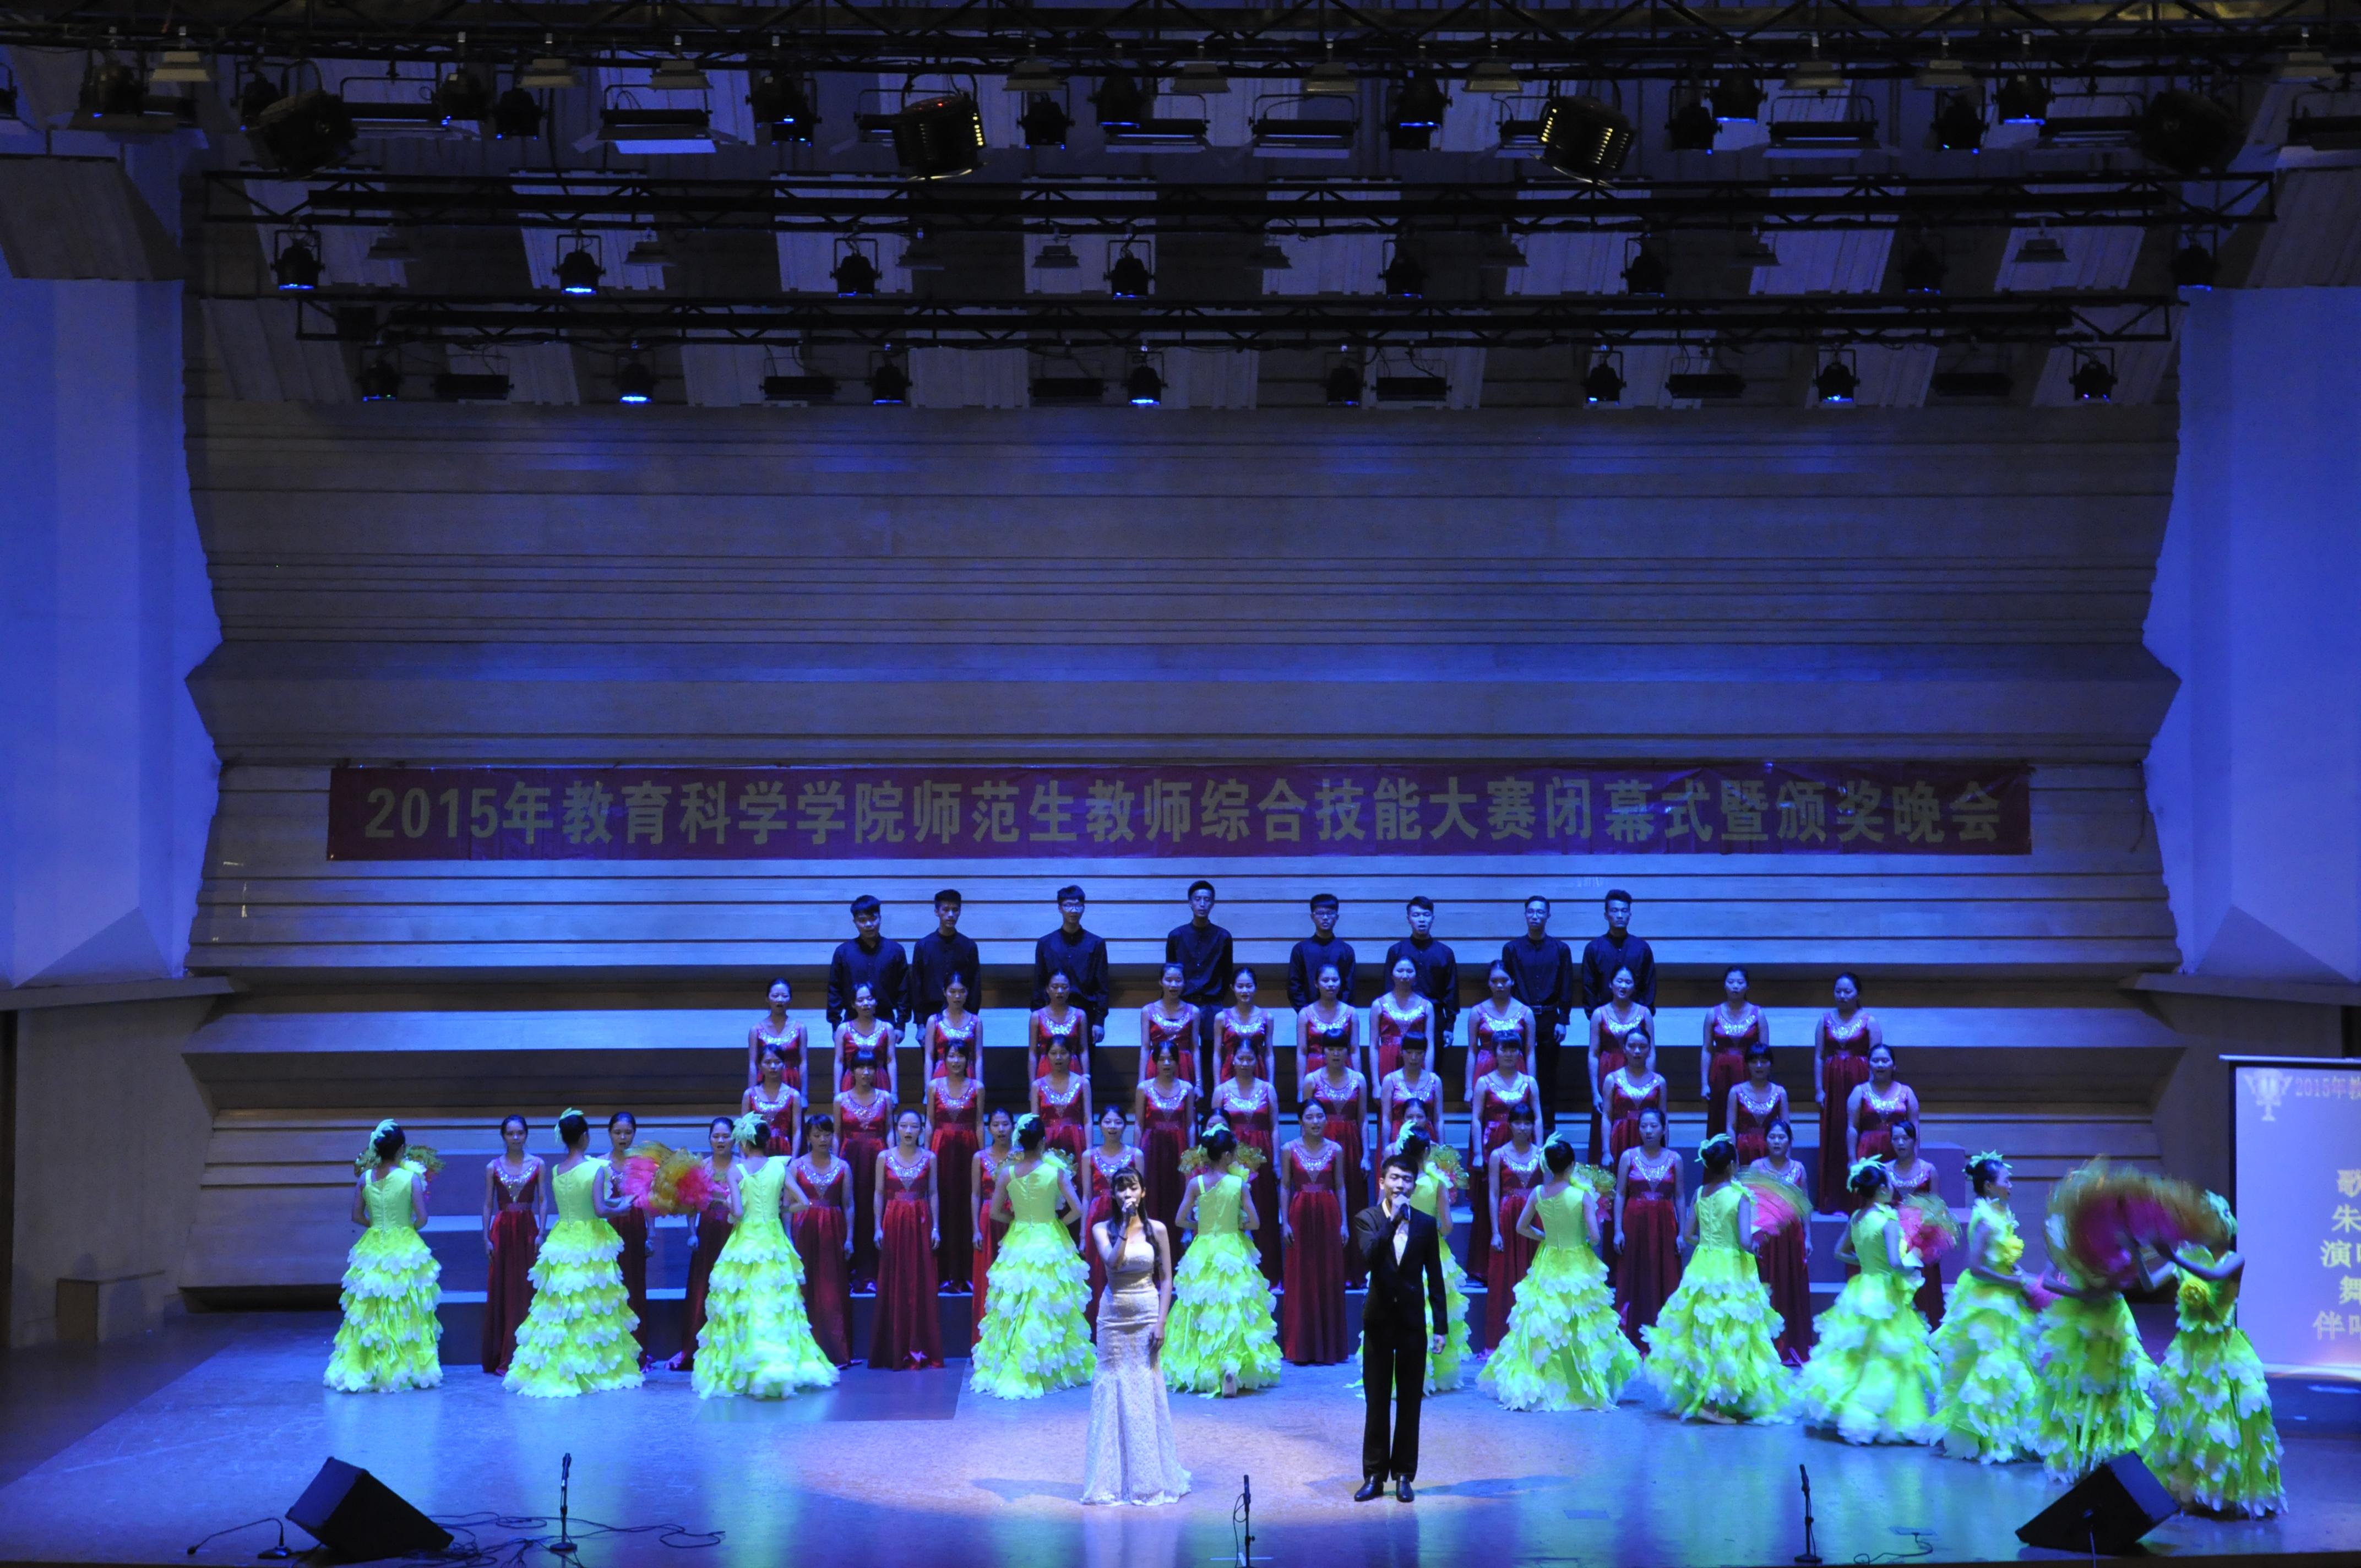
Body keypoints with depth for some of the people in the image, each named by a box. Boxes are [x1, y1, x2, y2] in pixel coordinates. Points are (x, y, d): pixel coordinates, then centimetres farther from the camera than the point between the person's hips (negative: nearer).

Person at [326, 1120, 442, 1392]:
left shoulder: (364, 1178, -2)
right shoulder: (411, 1177, -11)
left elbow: (357, 1216, 3)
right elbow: (422, 1217, -11)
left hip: (373, 1248, 3)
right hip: (405, 1248, -3)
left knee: (369, 1313, 10)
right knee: (406, 1314, 6)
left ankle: (367, 1370, 14)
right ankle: (408, 1368, 10)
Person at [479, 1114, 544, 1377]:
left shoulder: (537, 1164, 4)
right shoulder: (493, 1167, 5)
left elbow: (543, 1201, 3)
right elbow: (488, 1204, 6)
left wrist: (541, 1233, -6)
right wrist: (486, 1237, -2)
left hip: (528, 1229, 0)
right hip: (502, 1230, 0)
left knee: (527, 1290, 0)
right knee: (501, 1290, 1)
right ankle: (501, 1359, 6)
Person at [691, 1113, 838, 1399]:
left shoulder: (736, 1170, -7)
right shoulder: (779, 1167, 1)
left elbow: (737, 1212, -14)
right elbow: (802, 1203, -2)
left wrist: (732, 1217, 8)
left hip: (744, 1243, -2)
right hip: (774, 1243, 2)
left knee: (740, 1308, 4)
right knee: (777, 1307, 9)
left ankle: (733, 1372, 1)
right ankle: (780, 1363, 4)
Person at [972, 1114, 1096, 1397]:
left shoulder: (1008, 1172, -6)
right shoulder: (1055, 1170, -11)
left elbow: (995, 1212, 0)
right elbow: (1077, 1209, -10)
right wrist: (1059, 1222, 7)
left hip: (1018, 1244, 2)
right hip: (1050, 1244, -2)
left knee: (1014, 1310, 9)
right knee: (1050, 1308, 7)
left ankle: (1003, 1369, 13)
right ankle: (1052, 1368, 13)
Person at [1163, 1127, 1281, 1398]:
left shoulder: (1196, 1183, -6)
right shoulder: (1239, 1183, -8)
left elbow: (1181, 1220, -5)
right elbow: (1255, 1222, -7)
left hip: (1202, 1253, 1)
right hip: (1233, 1252, -1)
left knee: (1200, 1313, 12)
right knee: (1234, 1312, 1)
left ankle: (1197, 1373, 16)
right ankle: (1232, 1365, -20)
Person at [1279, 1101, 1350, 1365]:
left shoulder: (1336, 1149, 3)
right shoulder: (1289, 1149, 1)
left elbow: (1340, 1187, 6)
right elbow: (1285, 1187, 2)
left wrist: (1344, 1222, 1)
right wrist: (1285, 1223, -5)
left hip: (1328, 1216, 1)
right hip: (1300, 1215, -1)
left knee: (1329, 1278, 4)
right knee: (1301, 1279, 1)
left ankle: (1328, 1346, 13)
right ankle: (1302, 1347, 8)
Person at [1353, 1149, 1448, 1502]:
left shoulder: (1426, 1224, 2)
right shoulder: (1367, 1219, -3)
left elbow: (1435, 1278, 5)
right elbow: (1368, 1260, -22)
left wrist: (1440, 1327, 2)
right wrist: (1393, 1221, -25)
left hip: (1413, 1322, 1)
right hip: (1379, 1320, -1)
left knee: (1410, 1403, 6)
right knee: (1376, 1403, 5)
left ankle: (1404, 1475, 14)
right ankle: (1374, 1475, 11)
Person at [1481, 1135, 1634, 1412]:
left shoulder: (1538, 1193, -6)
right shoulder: (1582, 1195, -17)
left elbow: (1522, 1227, 3)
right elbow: (1595, 1234, -17)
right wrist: (1593, 1204, 0)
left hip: (1547, 1266, 3)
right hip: (1578, 1267, -3)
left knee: (1542, 1326, 11)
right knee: (1580, 1328, 8)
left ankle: (1536, 1384, 11)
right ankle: (1582, 1388, 12)